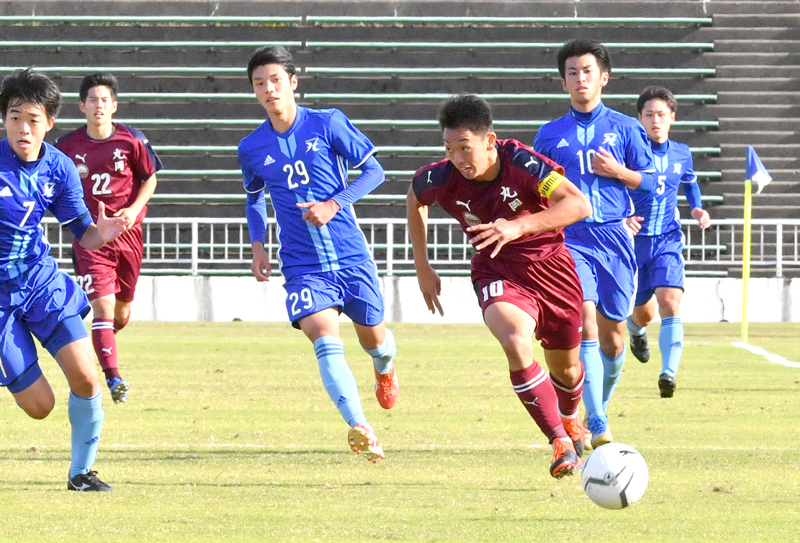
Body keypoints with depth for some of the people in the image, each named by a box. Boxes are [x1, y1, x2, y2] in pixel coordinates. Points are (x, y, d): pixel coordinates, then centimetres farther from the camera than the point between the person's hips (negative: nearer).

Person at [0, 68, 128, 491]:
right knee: (39, 406, -4)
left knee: (85, 378, -11)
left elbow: (83, 234, 4)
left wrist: (101, 233, -18)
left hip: (42, 282, 4)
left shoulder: (59, 168, -3)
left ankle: (81, 471, 8)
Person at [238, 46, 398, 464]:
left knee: (372, 338, 13)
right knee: (325, 339, -23)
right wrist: (257, 245, 8)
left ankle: (385, 367, 53)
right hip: (302, 265, 0)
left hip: (351, 255, 0)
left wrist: (334, 205, -15)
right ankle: (360, 429, -34)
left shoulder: (328, 124, -5)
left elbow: (373, 170, -1)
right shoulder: (252, 148, 4)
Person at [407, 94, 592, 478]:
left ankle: (569, 417, 54)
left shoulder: (520, 163, -28)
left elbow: (579, 205, -39)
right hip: (497, 272, 0)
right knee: (516, 342, -31)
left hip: (550, 265, 0)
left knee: (565, 369, 16)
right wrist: (423, 267, 7)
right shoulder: (443, 178, -18)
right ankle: (561, 443, -23)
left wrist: (520, 226, -51)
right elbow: (415, 198, 7)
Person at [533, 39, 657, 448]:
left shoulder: (624, 128, 8)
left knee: (612, 337, 6)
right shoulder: (550, 135, 10)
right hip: (569, 238, -1)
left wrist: (617, 172, -8)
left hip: (613, 236, 1)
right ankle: (597, 427, -23)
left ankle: (598, 411, 30)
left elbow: (650, 181, 9)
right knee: (586, 325, -19)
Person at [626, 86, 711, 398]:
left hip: (668, 242, 1)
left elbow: (690, 183, 25)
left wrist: (697, 210, 6)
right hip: (634, 241, -1)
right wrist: (622, 219, -23)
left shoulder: (681, 154, 4)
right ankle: (635, 327, 52)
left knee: (669, 304, -21)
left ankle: (669, 373, -30)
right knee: (644, 313, 13)